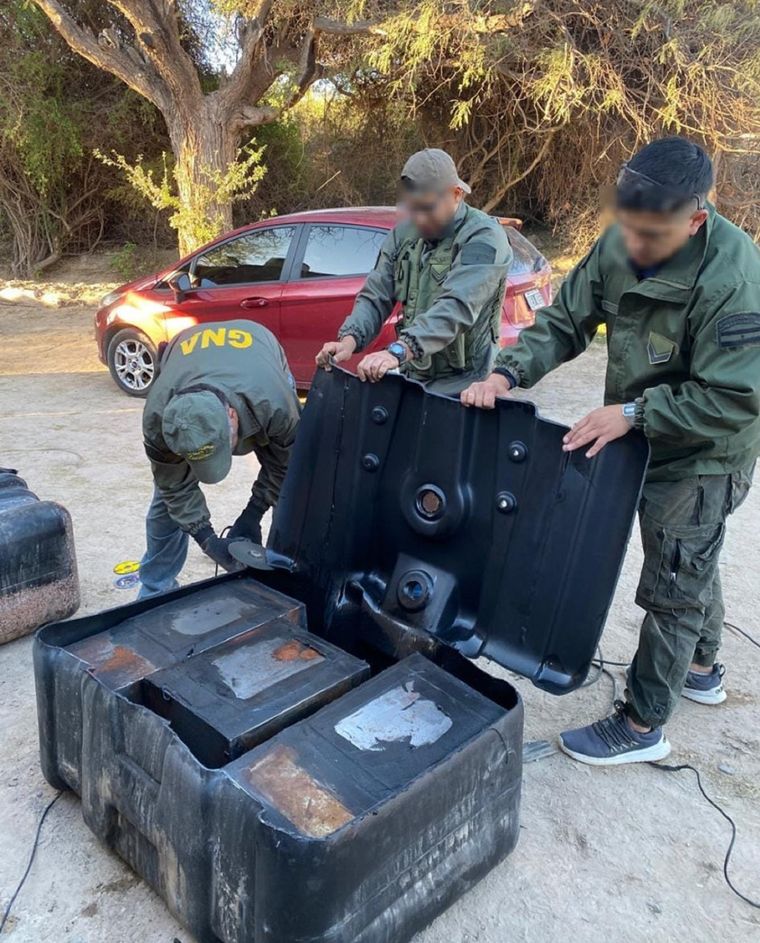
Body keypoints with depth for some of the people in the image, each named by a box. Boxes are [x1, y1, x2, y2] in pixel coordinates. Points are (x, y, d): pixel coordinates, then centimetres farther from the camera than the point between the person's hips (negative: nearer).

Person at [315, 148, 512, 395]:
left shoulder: (484, 237, -13)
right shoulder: (404, 234, 7)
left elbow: (457, 307, -28)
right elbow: (375, 296, 4)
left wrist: (398, 351, -42)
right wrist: (349, 340, -16)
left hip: (461, 385, -5)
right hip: (413, 378, 6)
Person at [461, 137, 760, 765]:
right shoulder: (620, 246, -11)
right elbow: (566, 322, -5)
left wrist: (632, 413, -30)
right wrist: (509, 373, -20)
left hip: (701, 457, -7)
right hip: (646, 438, 7)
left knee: (673, 589, 5)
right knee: (693, 566, 26)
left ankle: (642, 726, 22)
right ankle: (702, 670, 50)